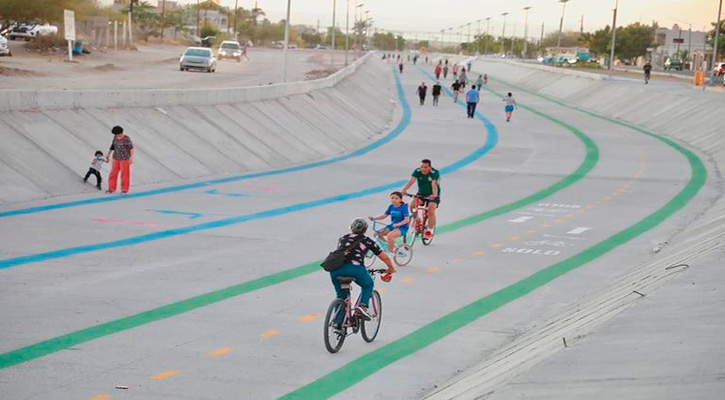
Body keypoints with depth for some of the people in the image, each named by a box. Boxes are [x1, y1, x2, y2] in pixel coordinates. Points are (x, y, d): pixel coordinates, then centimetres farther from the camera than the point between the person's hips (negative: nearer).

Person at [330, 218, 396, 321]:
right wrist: (391, 268, 46)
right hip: (355, 268, -3)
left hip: (335, 269, 3)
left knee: (340, 295, 24)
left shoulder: (342, 239, 30)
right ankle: (362, 306, 4)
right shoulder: (366, 240, 21)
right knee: (368, 285, 26)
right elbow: (384, 257, 27)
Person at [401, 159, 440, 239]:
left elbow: (434, 184, -37)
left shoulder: (435, 173, -22)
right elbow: (411, 181, -27)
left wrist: (434, 195, -56)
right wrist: (404, 190, -45)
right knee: (413, 204, -24)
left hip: (432, 196, -3)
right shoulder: (417, 171, -13)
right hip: (421, 194, 3)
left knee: (431, 210, -26)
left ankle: (430, 231, -12)